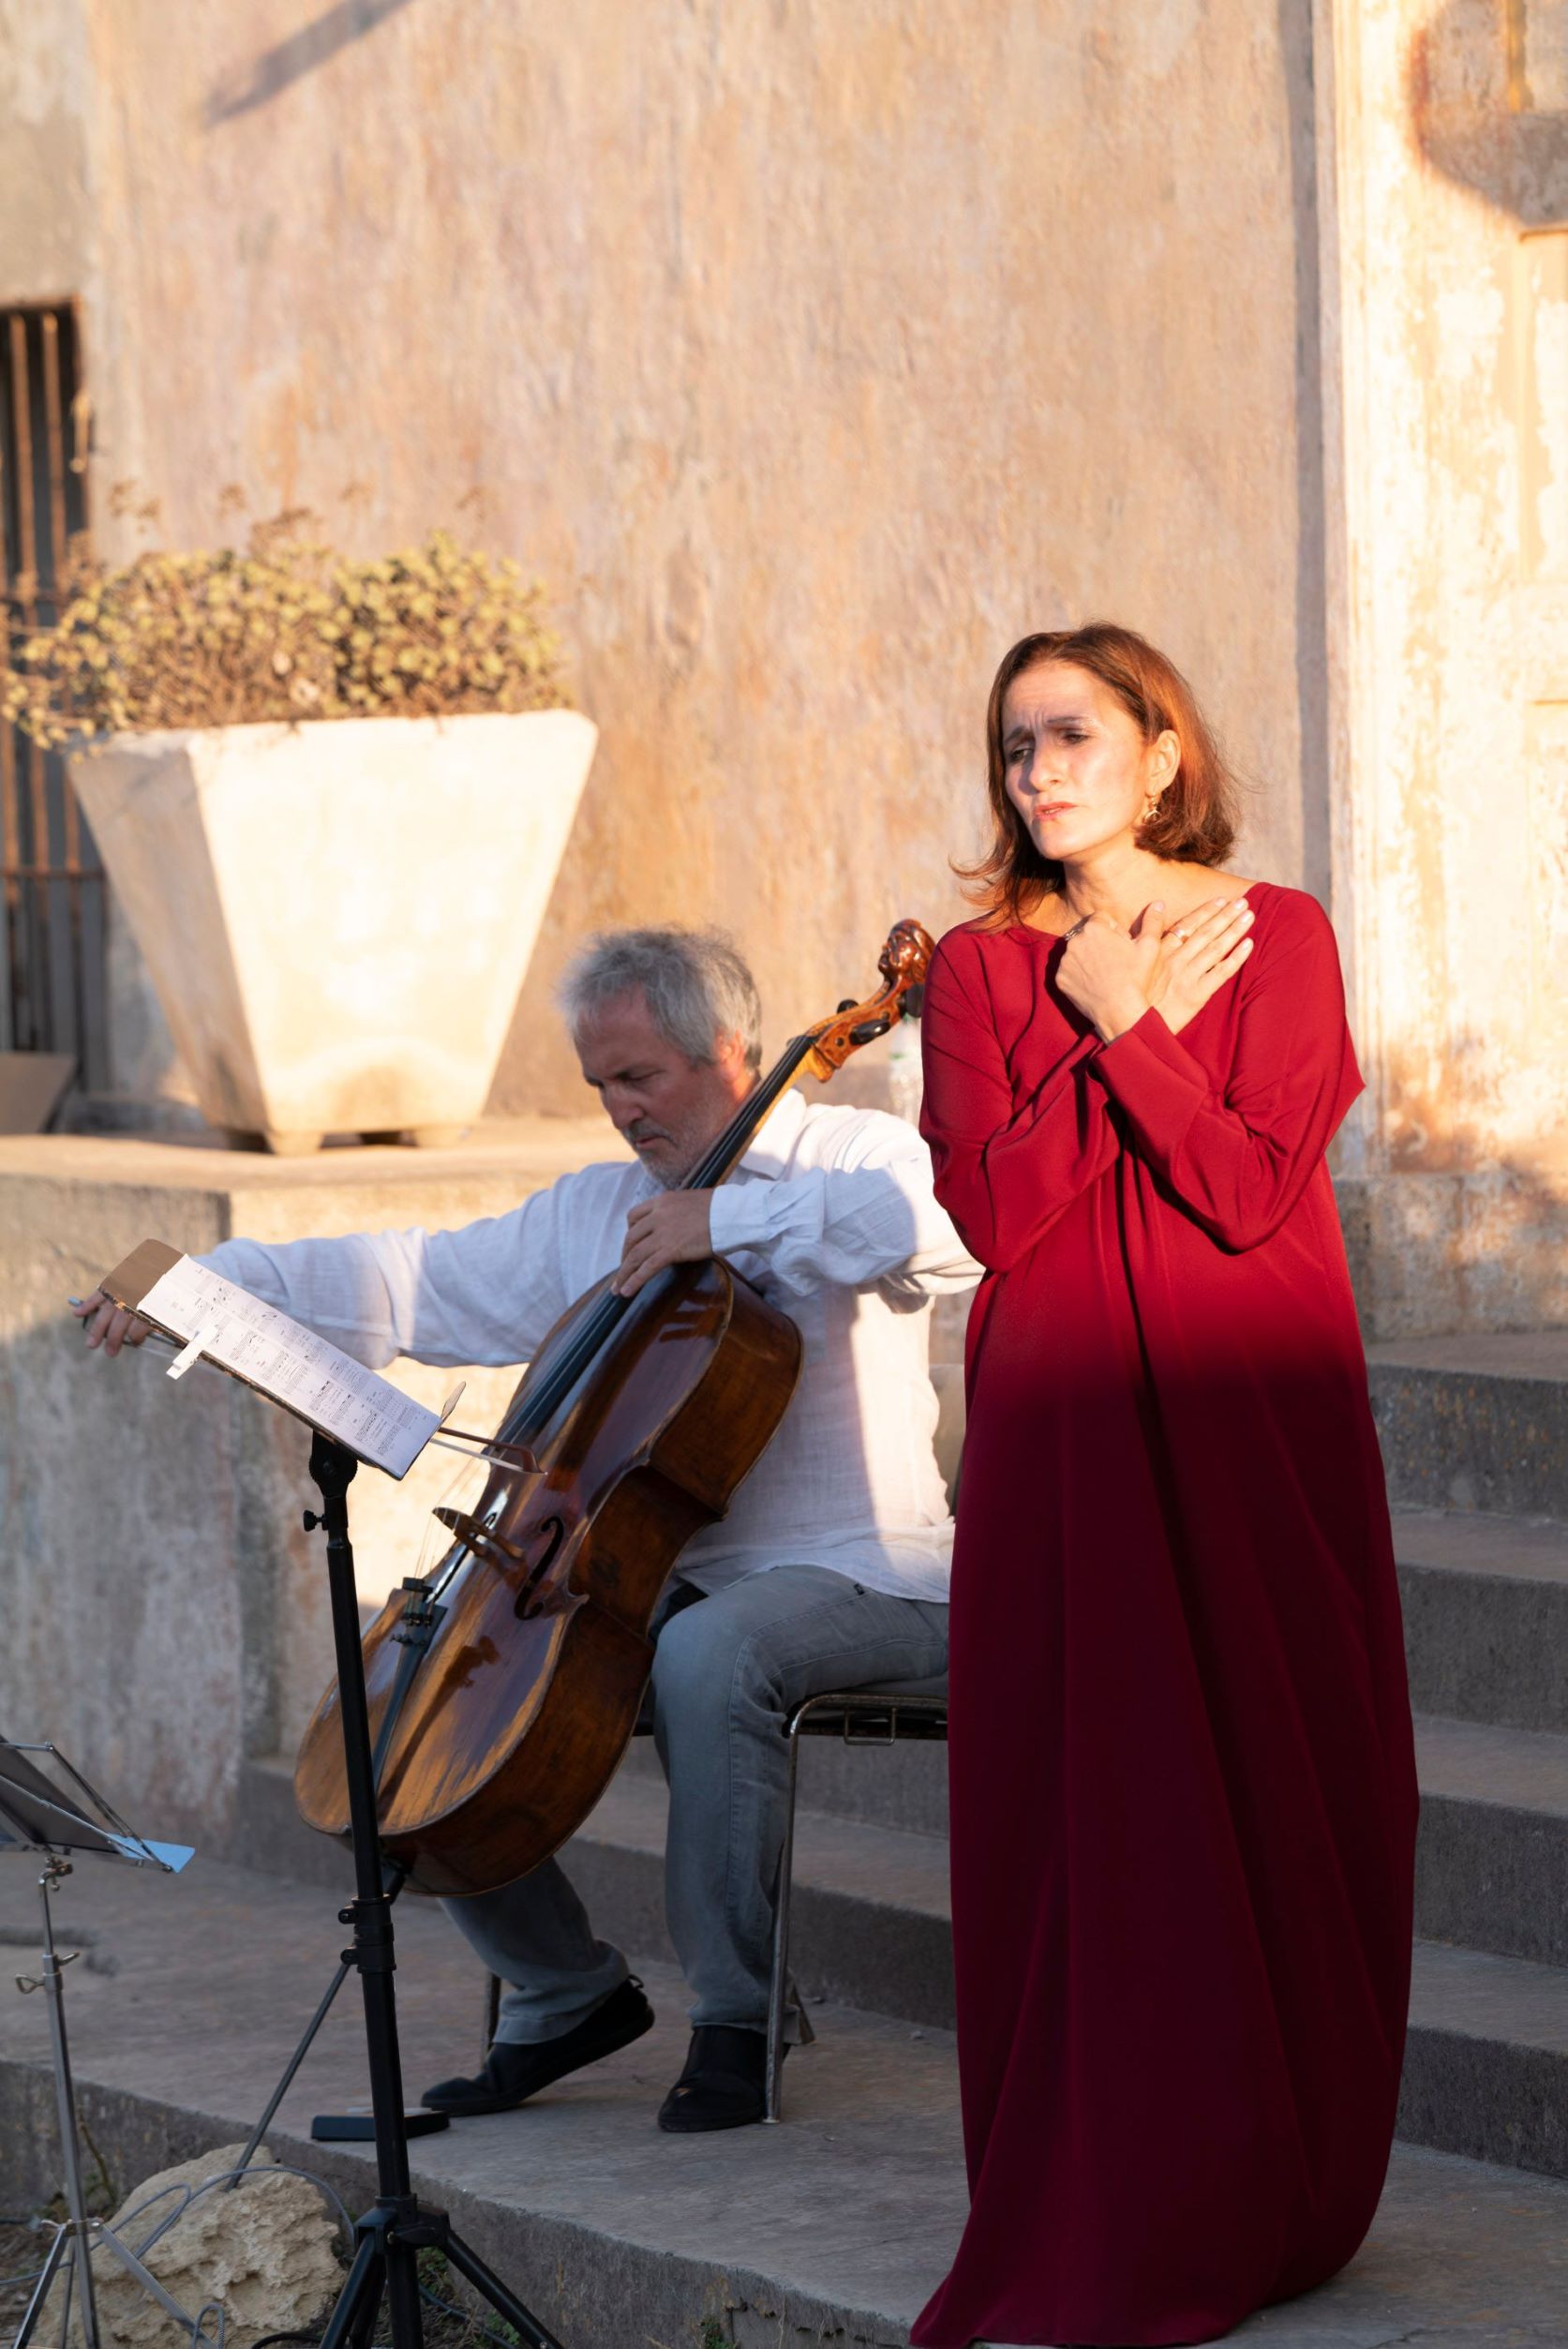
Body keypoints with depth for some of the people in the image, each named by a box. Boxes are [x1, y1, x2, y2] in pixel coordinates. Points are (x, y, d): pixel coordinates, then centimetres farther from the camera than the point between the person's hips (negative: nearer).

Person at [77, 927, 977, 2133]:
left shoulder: (857, 1157, -2)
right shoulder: (591, 1214, 17)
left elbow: (949, 1227, -26)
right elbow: (412, 1284, 11)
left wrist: (735, 1217, -24)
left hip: (859, 1581, -7)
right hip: (658, 1578, 7)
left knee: (707, 1653, -38)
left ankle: (738, 2016, -22)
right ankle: (569, 1989, 8)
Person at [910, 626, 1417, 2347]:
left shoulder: (1278, 937, 2)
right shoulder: (980, 966, 8)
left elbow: (1250, 1191, -11)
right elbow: (993, 1212, -6)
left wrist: (1120, 1023, -12)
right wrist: (1123, 1017, -8)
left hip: (1252, 1430, -1)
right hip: (1063, 1435, 2)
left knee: (1274, 1789, -1)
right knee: (1087, 1804, -1)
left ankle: (1268, 2204, 9)